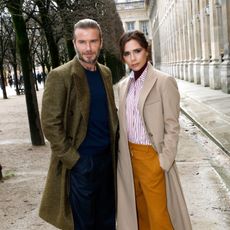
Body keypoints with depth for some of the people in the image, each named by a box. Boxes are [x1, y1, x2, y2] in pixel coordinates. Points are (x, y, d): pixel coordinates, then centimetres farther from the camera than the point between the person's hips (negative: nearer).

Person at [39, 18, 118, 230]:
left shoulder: (105, 73, 8)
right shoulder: (60, 76, -11)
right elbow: (50, 124, -13)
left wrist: (115, 144, 7)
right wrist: (72, 159, -14)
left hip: (107, 157, 6)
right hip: (80, 162, -5)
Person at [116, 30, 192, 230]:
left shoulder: (164, 82, -10)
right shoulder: (123, 85, 7)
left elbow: (172, 127, -10)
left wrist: (164, 162, -13)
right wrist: (122, 154, 7)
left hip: (151, 155, -5)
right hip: (129, 155, 6)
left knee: (157, 211, 1)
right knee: (139, 208, 18)